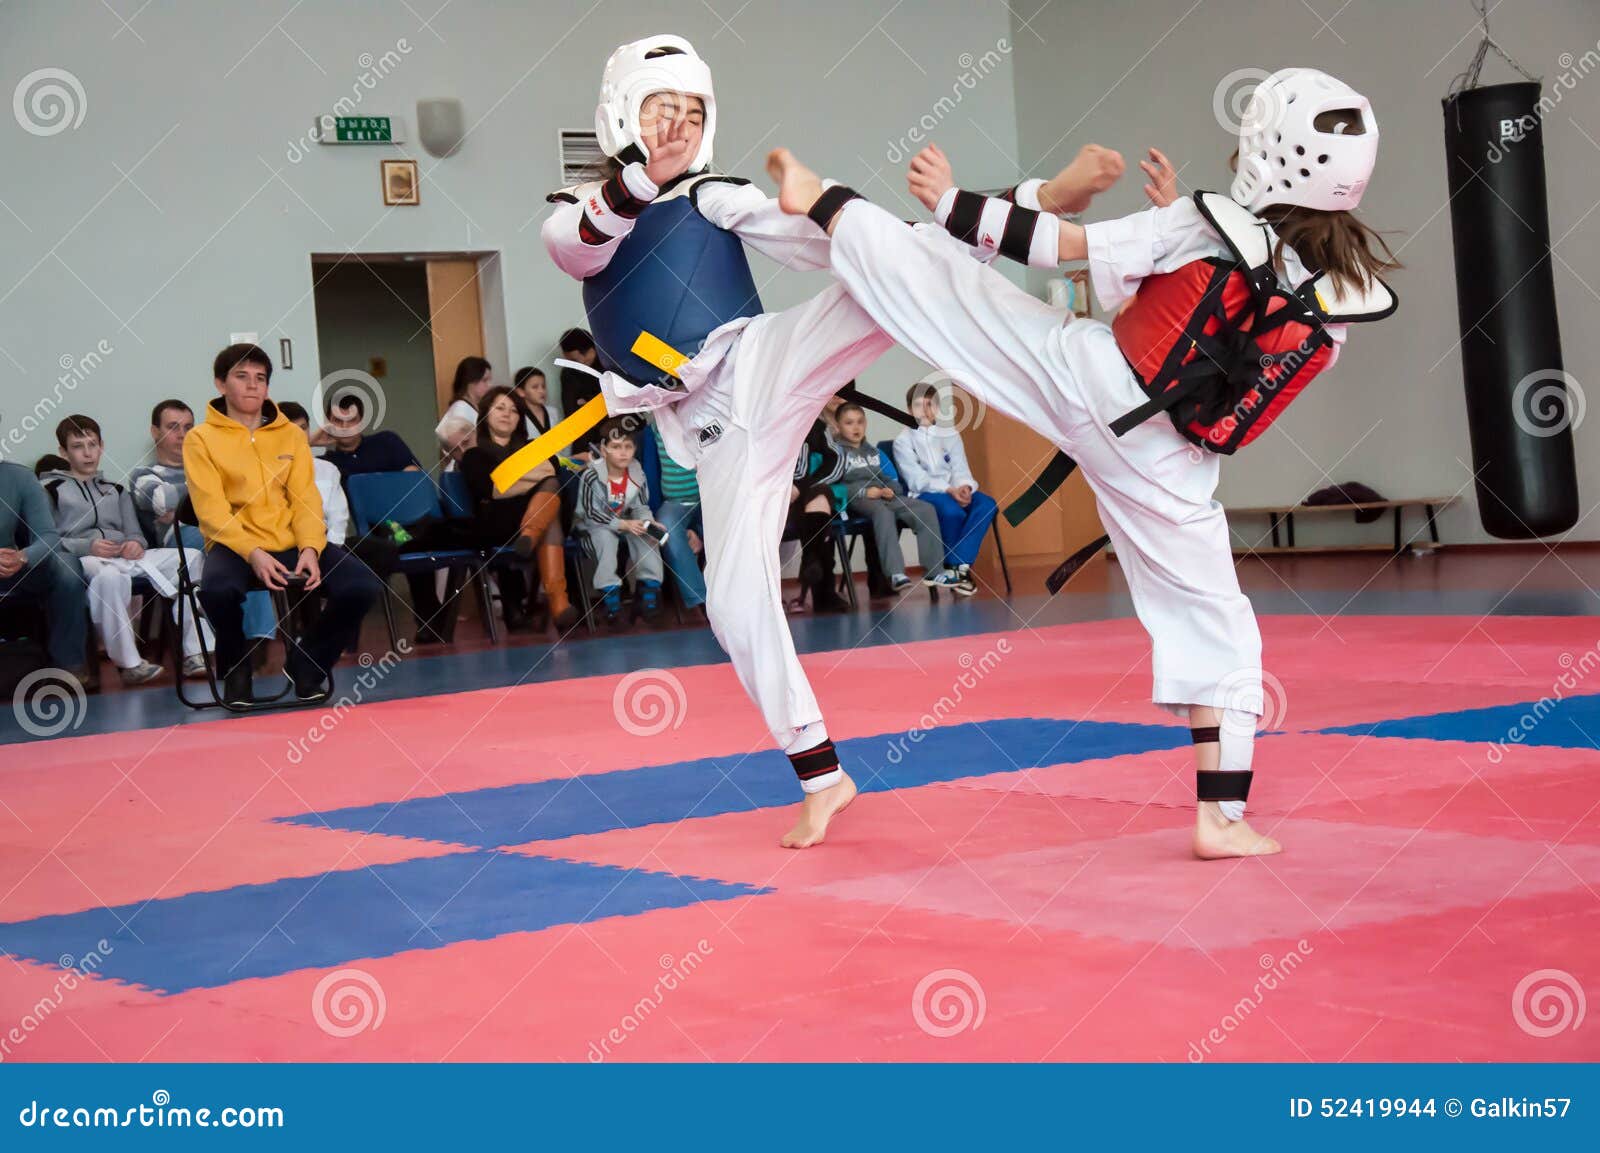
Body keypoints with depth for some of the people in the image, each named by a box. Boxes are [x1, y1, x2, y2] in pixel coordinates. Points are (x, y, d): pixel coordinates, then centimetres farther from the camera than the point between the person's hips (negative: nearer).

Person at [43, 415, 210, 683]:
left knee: (191, 557, -18)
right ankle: (127, 663, -37)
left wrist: (135, 543, -2)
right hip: (82, 559, -5)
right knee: (110, 576, -44)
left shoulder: (116, 490, 30)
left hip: (123, 555, 6)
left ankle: (194, 652, -25)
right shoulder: (52, 490, 13)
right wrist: (88, 546, -15)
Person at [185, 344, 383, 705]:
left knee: (363, 586, -20)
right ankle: (235, 668, -4)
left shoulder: (291, 435, 13)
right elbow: (212, 510, -7)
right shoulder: (201, 439, 2)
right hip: (235, 544, -3)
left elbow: (305, 498, 5)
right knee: (218, 590, -38)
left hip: (292, 542, 4)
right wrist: (252, 553, -23)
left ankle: (306, 663, 6)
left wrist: (310, 549, -15)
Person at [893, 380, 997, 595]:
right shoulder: (903, 440, 3)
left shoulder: (950, 435, 17)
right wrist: (949, 490, -23)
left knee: (987, 504, -27)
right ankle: (955, 565, -19)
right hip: (923, 494, -4)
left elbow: (960, 469, 6)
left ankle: (961, 564, -31)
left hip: (955, 490, 5)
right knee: (952, 510, -37)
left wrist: (964, 487, -19)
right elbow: (917, 478, -9)